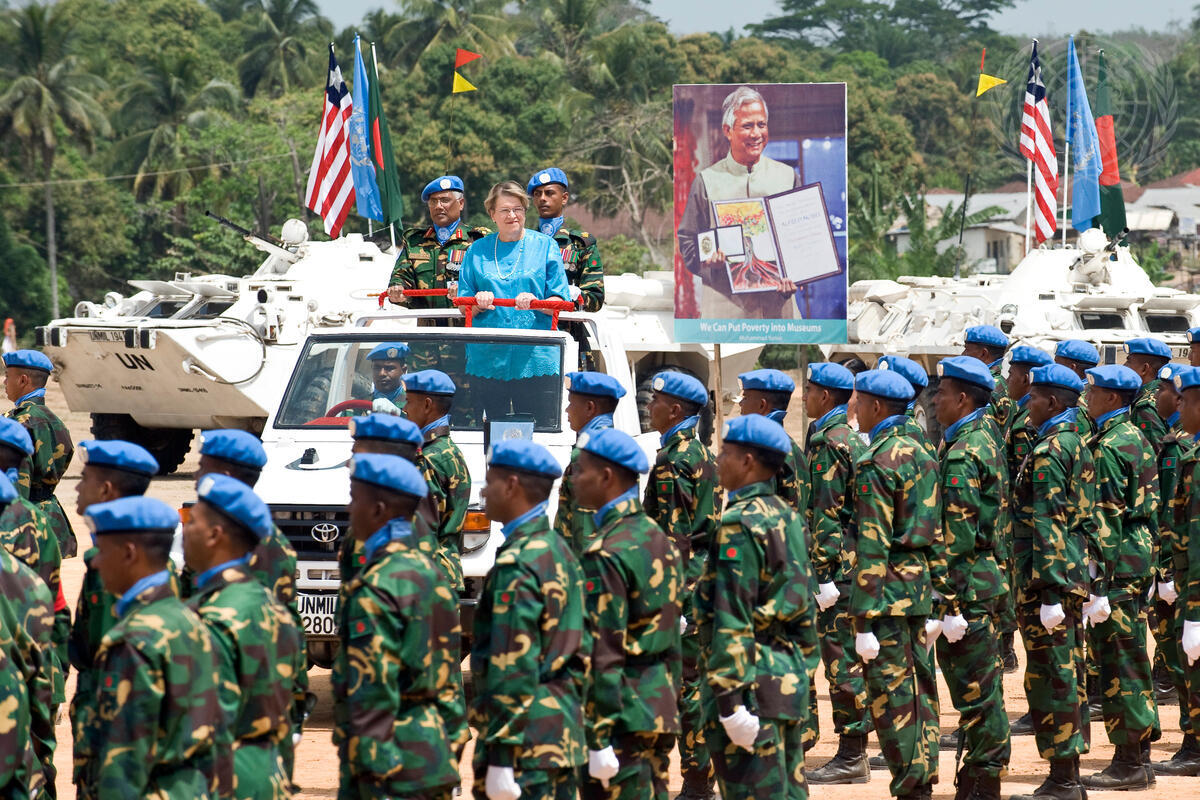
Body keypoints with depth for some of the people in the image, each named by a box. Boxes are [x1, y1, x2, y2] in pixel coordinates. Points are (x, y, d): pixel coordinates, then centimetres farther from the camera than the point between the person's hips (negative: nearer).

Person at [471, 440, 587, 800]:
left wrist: (500, 759, -20)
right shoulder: (560, 552, 13)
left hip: (527, 743, -10)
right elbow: (581, 651, 17)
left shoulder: (516, 566, -16)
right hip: (564, 738, 10)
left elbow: (512, 672, -20)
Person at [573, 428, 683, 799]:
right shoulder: (659, 539, 11)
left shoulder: (604, 555, -16)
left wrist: (599, 739, -18)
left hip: (620, 717, -9)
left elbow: (604, 655, -19)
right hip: (660, 710, 9)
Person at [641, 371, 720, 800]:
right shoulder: (703, 453, 15)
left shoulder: (672, 461, -15)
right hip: (707, 579, 10)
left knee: (686, 683, -6)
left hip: (684, 584, -10)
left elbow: (673, 535, -19)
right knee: (700, 677, 13)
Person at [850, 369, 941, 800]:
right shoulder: (919, 454, 11)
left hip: (888, 593, -9)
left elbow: (872, 547, -18)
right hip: (919, 586, 9)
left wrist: (864, 619, -18)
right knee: (919, 688, 13)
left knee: (890, 698, -5)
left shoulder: (875, 465, -15)